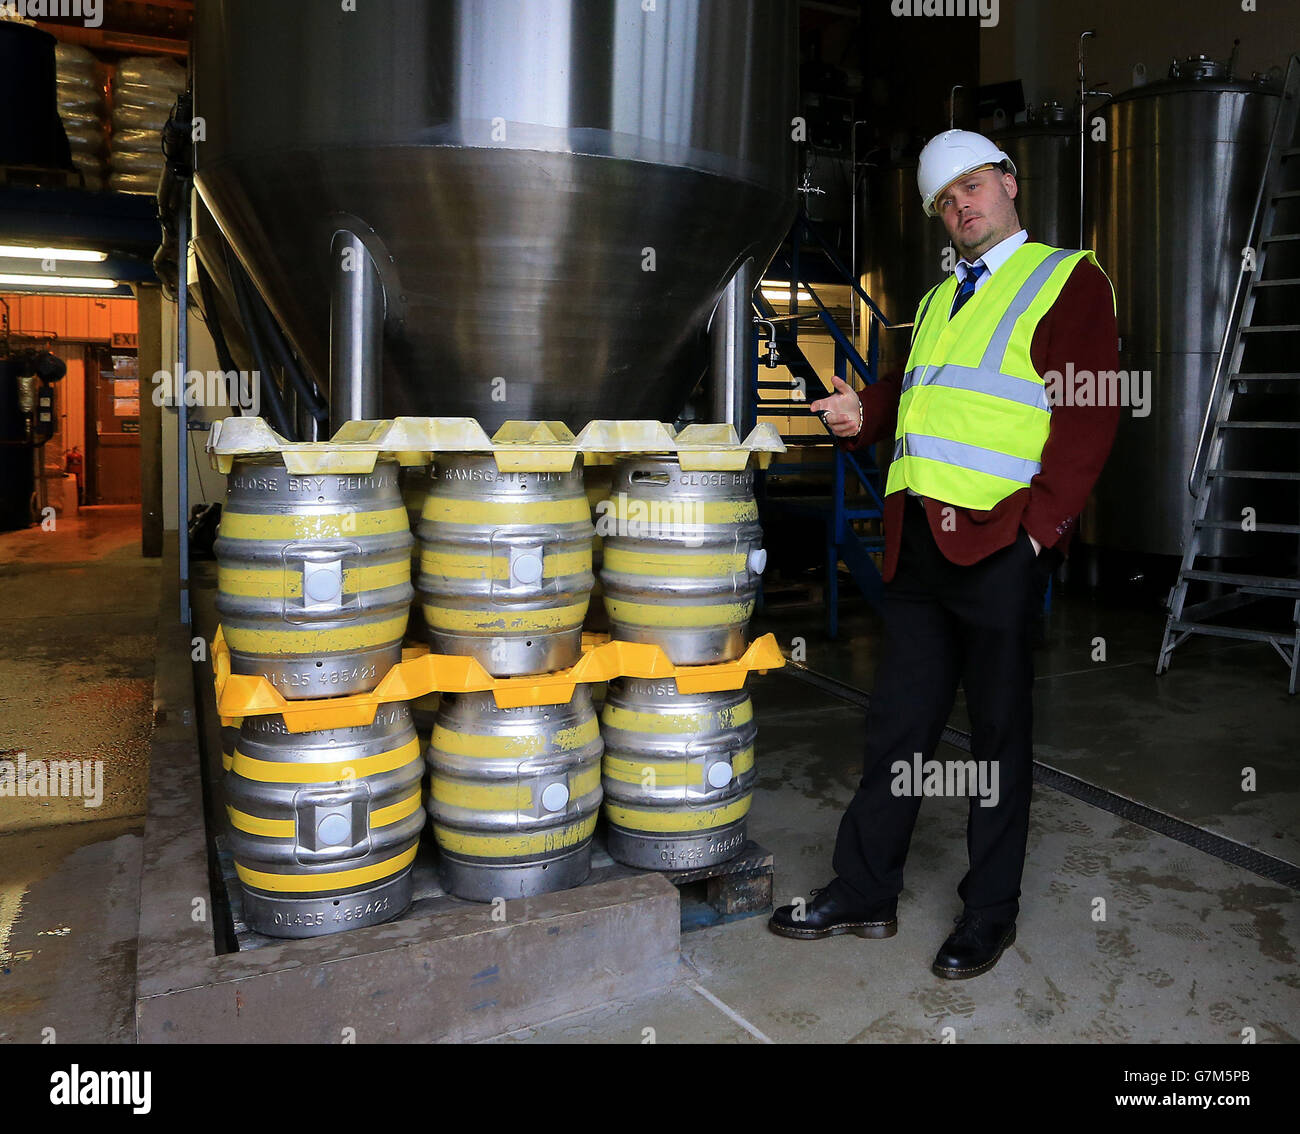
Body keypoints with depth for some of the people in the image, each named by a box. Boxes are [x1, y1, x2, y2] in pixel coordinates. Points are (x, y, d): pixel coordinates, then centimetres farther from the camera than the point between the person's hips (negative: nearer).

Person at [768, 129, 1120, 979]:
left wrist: (1041, 520, -16)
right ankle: (865, 893, 22)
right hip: (918, 541, 6)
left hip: (999, 542, -6)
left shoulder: (1069, 279, 3)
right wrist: (863, 414, 2)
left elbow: (1090, 412, -7)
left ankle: (991, 913, 20)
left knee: (1000, 731, 5)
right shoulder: (940, 298, 24)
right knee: (899, 720, 11)